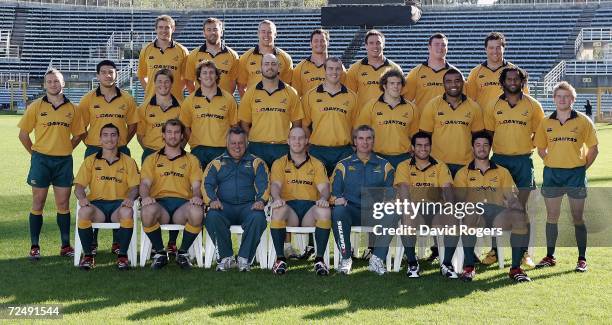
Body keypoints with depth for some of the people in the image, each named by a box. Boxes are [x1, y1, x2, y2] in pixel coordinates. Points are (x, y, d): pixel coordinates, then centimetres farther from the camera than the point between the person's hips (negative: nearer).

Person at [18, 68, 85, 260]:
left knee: (63, 204, 6)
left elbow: (78, 134, 15)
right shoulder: (36, 107, -1)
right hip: (41, 160, -2)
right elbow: (23, 133, 3)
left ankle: (66, 246, 13)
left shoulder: (72, 109, 5)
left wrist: (65, 149, 7)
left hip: (64, 161, 2)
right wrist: (34, 153, 1)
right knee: (38, 204, 3)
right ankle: (34, 246, 9)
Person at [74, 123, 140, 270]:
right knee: (84, 212, -35)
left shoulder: (128, 161, 15)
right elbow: (79, 186, 8)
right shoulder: (90, 161, 16)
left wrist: (130, 198, -18)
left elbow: (134, 186, 6)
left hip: (119, 204, 0)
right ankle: (87, 255, -18)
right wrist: (82, 198, -15)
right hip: (97, 204, 1)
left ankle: (122, 255, -20)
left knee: (127, 212, -37)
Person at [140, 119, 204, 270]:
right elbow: (145, 183, 9)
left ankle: (183, 252, -10)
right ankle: (160, 253, -13)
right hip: (159, 202, 0)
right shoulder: (152, 159, 22)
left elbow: (196, 185, 12)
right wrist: (145, 196, -16)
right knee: (147, 211, -38)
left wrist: (197, 196, -14)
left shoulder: (191, 160, 23)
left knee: (197, 213, -36)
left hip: (183, 203, 0)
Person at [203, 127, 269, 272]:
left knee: (258, 217, -35)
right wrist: (212, 200, -14)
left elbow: (263, 184, 5)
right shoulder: (217, 163, 19)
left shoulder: (256, 162, 18)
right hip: (224, 205, 1)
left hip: (248, 205, -1)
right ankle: (226, 257, -18)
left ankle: (244, 258, -20)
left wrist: (261, 200, -17)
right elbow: (207, 184, 8)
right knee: (212, 216, -33)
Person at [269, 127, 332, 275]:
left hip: (310, 207, 1)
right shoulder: (279, 163, 16)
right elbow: (275, 185, -1)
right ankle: (280, 259, -26)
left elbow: (324, 186, 5)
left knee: (325, 211, -33)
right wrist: (277, 198, -26)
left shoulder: (317, 164, 18)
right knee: (277, 210, -36)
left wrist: (323, 198, -21)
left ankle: (319, 259, -25)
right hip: (289, 205, 0)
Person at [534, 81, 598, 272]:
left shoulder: (583, 121, -2)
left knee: (578, 218, 3)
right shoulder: (546, 122, 5)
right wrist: (552, 163, 4)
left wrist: (583, 168, -2)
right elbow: (540, 148, 13)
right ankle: (550, 257, 18)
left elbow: (593, 148, 2)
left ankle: (582, 259, 10)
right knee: (551, 217, 8)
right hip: (552, 173, 2)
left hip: (575, 174, -2)